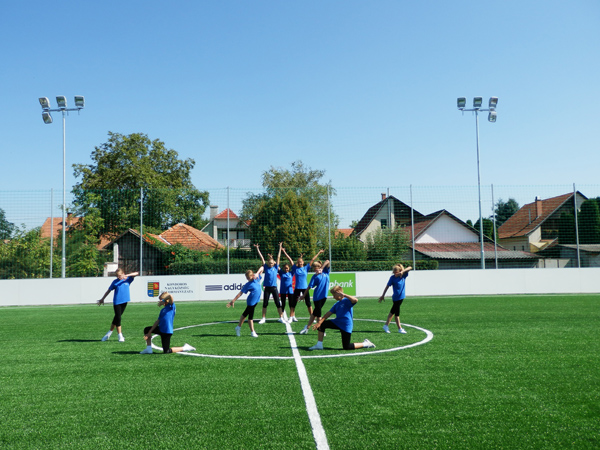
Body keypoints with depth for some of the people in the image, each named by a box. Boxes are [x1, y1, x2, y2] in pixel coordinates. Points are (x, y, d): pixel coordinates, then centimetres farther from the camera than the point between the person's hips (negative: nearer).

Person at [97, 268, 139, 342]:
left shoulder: (127, 279, 2)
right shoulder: (115, 282, 1)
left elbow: (136, 273, -8)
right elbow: (108, 291, 11)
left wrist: (127, 275, -21)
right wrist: (102, 299, 14)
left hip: (124, 302, 2)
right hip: (116, 302, -2)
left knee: (117, 318, 9)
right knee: (118, 318, -8)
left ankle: (109, 334, 24)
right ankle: (120, 336, 0)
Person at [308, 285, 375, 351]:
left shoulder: (346, 301, -11)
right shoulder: (337, 304, 14)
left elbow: (355, 300, -33)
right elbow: (329, 313, 10)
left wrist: (344, 295, -32)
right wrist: (319, 322, 0)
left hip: (346, 326, -8)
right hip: (337, 323, 8)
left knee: (346, 347, -4)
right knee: (322, 324, 0)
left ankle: (365, 344, 13)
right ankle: (319, 345, 5)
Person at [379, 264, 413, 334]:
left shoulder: (403, 275, 0)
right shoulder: (392, 278, -10)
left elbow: (410, 268, -7)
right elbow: (387, 286, -5)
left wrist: (402, 271, -23)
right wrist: (383, 295, -3)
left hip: (401, 297, 5)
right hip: (396, 297, -5)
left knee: (393, 312, 13)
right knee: (397, 313, 3)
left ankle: (386, 325, 22)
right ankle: (400, 328, 10)